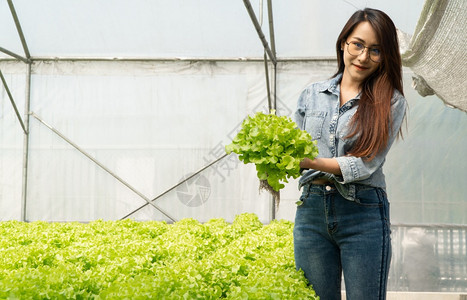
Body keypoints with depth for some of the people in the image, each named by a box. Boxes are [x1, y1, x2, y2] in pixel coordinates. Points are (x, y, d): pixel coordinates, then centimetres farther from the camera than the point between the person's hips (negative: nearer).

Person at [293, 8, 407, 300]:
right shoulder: (312, 94, 12)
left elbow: (366, 164, -10)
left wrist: (310, 162, -21)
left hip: (363, 213, -3)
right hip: (312, 207, 3)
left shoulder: (391, 102, 0)